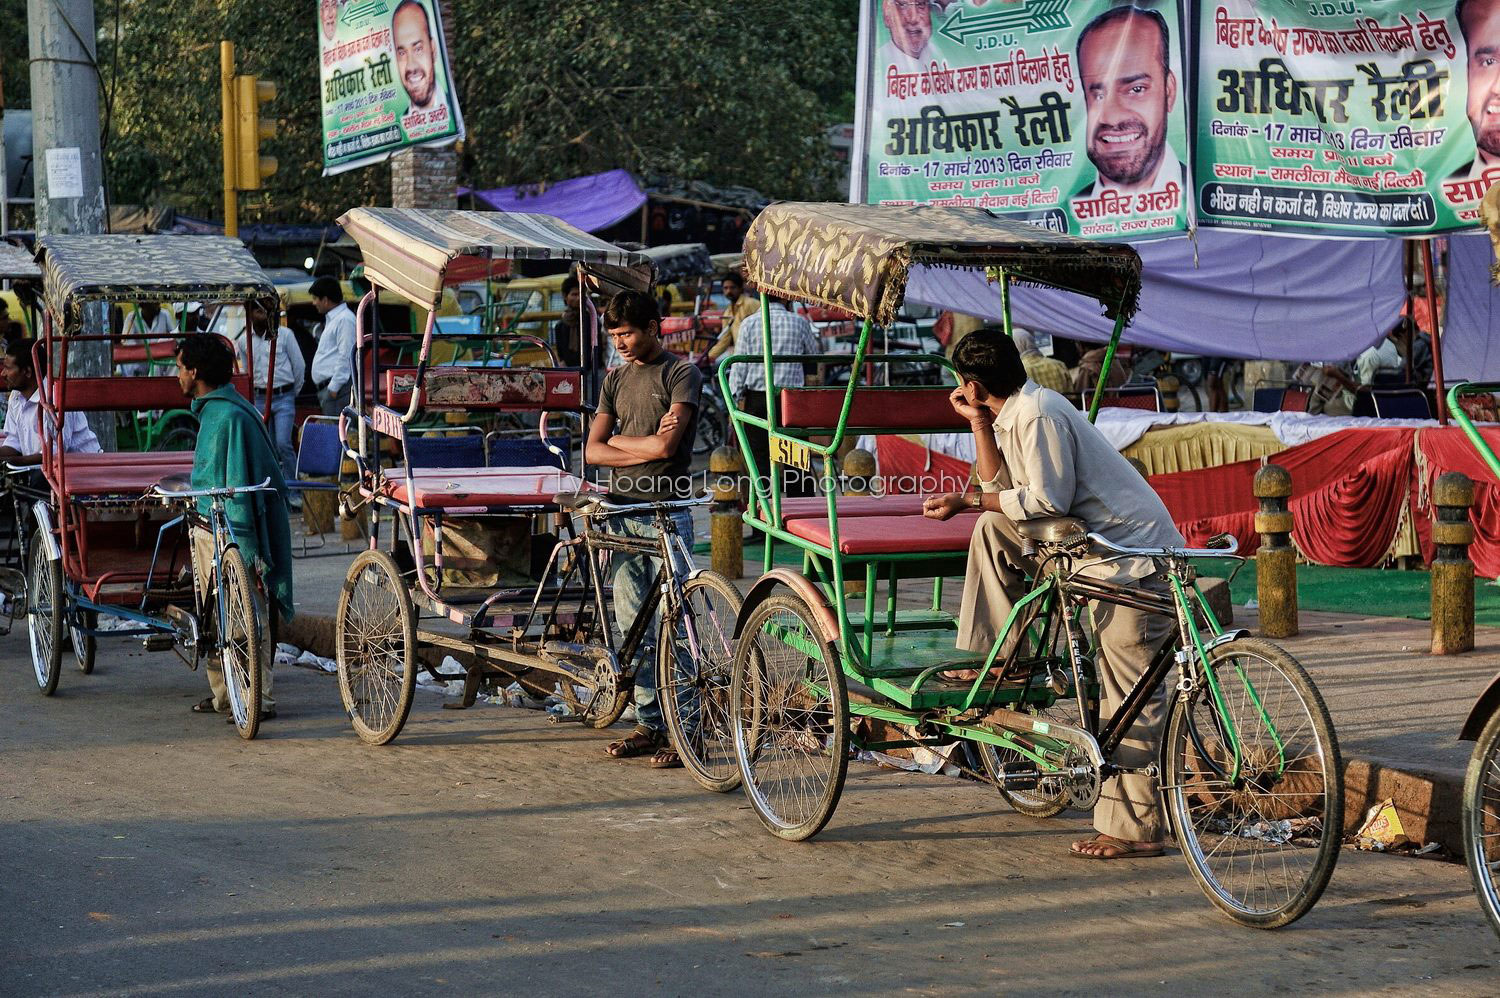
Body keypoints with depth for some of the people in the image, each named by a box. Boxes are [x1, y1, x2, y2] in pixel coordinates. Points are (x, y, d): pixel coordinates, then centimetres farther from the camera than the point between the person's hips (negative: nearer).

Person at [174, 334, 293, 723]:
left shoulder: (231, 415, -18)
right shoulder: (210, 410, 13)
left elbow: (240, 486, -21)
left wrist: (242, 547, -23)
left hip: (233, 533, -10)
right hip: (206, 528, 10)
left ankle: (259, 699, -4)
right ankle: (223, 694, 24)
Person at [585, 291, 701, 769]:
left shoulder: (681, 373, -3)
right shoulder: (616, 380, 16)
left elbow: (665, 446, -15)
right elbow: (593, 451, 8)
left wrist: (618, 440, 0)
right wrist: (646, 445, -6)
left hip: (666, 512, -6)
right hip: (623, 511, 6)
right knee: (632, 626, 7)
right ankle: (649, 723, 14)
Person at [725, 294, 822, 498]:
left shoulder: (749, 324, -3)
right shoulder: (799, 322, -1)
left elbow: (739, 366, -4)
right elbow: (814, 355, 14)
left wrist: (734, 399, 3)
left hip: (757, 399, -1)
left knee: (760, 459, 3)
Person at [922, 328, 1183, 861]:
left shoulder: (1039, 415, -18)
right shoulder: (1011, 413, 11)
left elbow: (1046, 502, -21)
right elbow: (1000, 488, 10)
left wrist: (965, 502, -15)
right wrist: (978, 422, 6)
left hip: (1135, 555, -10)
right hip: (1091, 540, 10)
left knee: (1130, 694, -6)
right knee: (993, 529, 5)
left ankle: (1135, 828, -2)